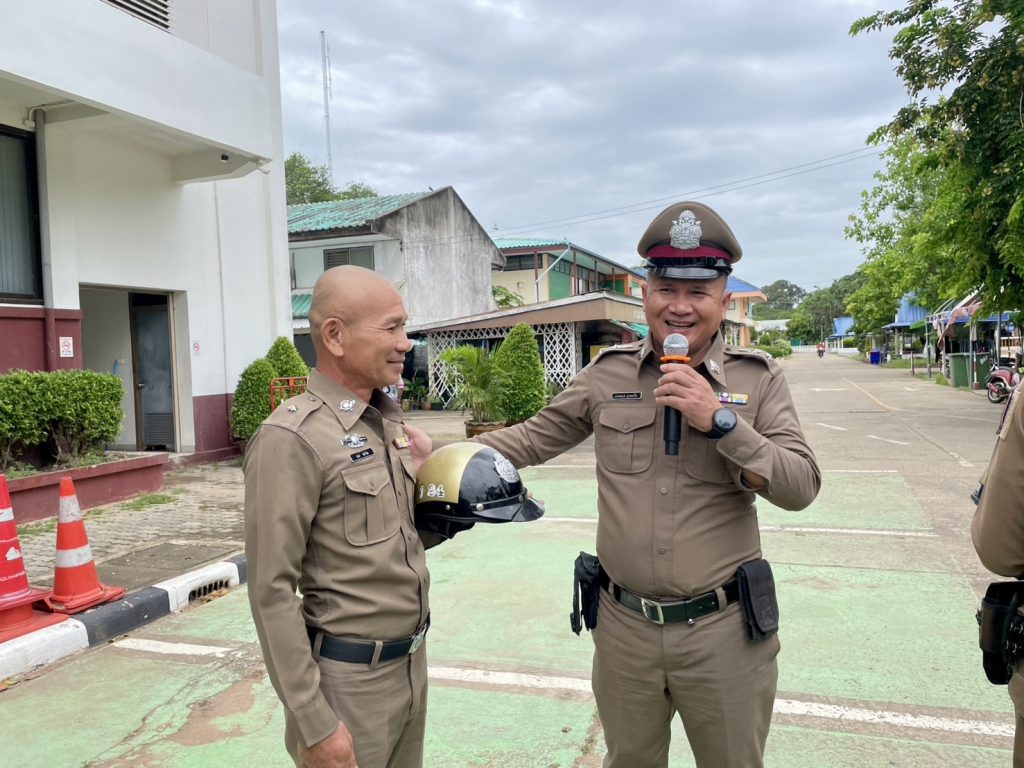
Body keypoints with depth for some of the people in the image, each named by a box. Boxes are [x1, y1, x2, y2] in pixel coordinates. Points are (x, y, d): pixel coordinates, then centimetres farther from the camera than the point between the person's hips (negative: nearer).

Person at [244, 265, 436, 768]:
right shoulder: (292, 438, -19)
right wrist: (314, 723, -17)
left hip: (412, 661, 7)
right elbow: (272, 590, -19)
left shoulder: (390, 420, 5)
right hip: (350, 677, -7)